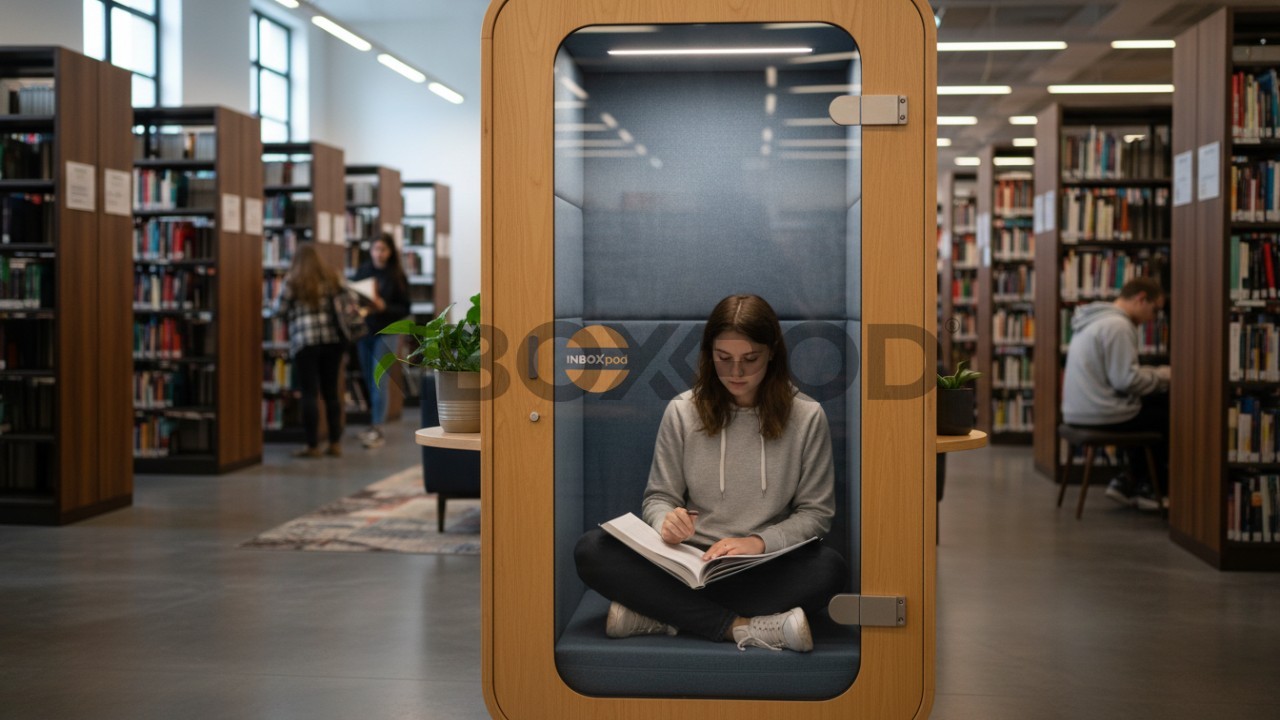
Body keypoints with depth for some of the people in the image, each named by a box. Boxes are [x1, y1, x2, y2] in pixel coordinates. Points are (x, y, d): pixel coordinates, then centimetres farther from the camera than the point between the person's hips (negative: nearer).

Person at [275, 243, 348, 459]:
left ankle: (313, 446, -1)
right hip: (333, 339, 4)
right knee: (331, 392, 11)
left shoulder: (293, 280, -1)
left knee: (310, 394, -1)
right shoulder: (332, 277, 10)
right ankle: (335, 443, 12)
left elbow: (280, 310, 3)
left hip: (305, 342, -4)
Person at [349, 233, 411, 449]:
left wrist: (384, 307, -19)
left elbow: (405, 309, -4)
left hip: (385, 332, -4)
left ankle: (377, 429, -8)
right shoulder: (362, 271, 7)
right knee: (368, 380, 8)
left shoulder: (397, 276, -2)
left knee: (379, 380, -8)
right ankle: (372, 422, 18)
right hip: (363, 331, 4)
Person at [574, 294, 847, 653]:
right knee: (591, 550, -24)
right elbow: (658, 498, 7)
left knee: (830, 567, -34)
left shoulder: (806, 417, -2)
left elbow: (817, 512, 1)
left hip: (765, 568, -1)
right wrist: (667, 521, -19)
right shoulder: (682, 412, 1)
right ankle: (739, 626, -29)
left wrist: (759, 542, -18)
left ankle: (658, 614, -27)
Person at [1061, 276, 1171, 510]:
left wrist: (1159, 372, 16)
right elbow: (1126, 380, -22)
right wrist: (1163, 377, -6)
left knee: (1156, 404, 25)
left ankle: (1129, 482, 19)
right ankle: (1144, 487, 16)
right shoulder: (1117, 325, -17)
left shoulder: (1095, 320, 16)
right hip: (1103, 416, -10)